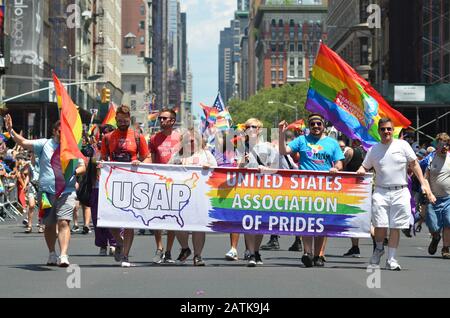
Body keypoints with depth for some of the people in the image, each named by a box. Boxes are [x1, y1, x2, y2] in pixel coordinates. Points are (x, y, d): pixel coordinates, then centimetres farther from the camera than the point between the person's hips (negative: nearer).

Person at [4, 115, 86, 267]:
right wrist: (11, 131, -14)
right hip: (46, 192, 1)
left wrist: (74, 171, -10)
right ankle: (52, 254, 28)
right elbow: (24, 143, -2)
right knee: (49, 225, 11)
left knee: (64, 223, -15)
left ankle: (64, 255, -21)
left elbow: (83, 167, 12)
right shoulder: (44, 144, 5)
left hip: (66, 193, -1)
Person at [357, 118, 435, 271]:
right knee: (380, 225, -9)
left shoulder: (402, 145, 5)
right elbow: (365, 167, 17)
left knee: (395, 227, -2)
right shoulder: (373, 150, 10)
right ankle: (379, 248, 21)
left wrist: (423, 184, -2)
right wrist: (361, 171, -8)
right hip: (381, 191, 1)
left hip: (400, 192, -1)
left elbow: (414, 164, 5)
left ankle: (391, 259, 6)